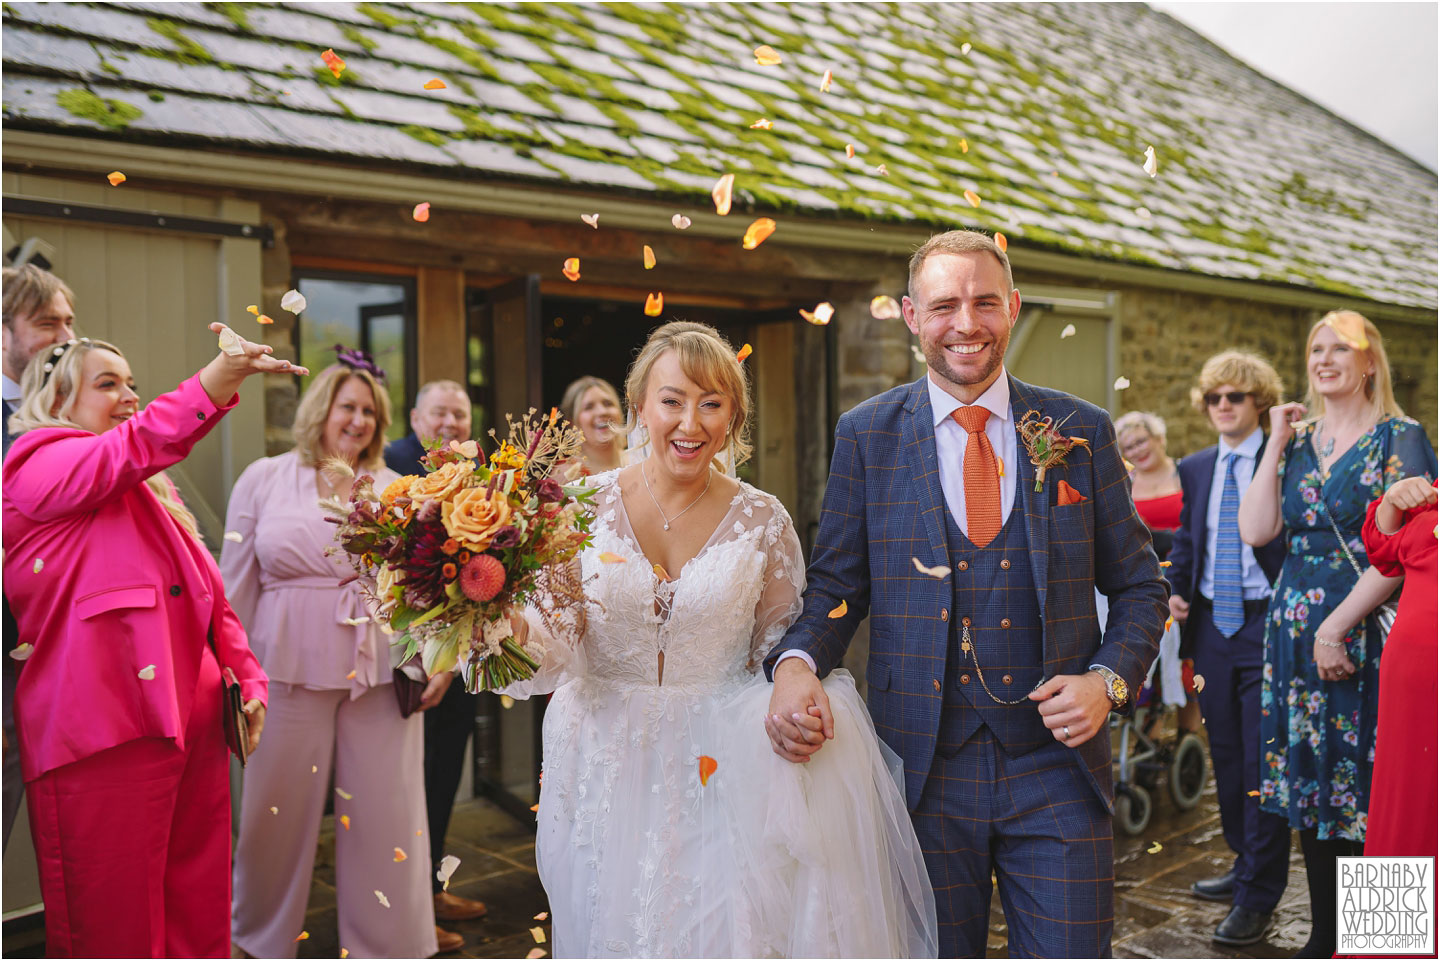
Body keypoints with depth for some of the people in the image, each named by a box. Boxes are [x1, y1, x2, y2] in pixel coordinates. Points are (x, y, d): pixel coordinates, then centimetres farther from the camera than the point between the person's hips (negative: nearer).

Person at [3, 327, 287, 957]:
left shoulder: (150, 488, 24)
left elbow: (209, 592, 25)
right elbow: (131, 447, -23)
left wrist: (245, 676, 14)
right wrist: (219, 378, -38)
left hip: (195, 726, 7)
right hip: (105, 733, -7)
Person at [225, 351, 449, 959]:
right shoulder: (263, 480, 6)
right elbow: (237, 586, 7)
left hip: (381, 674, 1)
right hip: (291, 669, 0)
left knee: (384, 816, 5)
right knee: (279, 811, 9)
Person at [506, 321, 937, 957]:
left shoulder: (762, 520, -5)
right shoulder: (588, 504, -5)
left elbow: (778, 650, 4)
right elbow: (558, 647, -4)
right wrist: (515, 634, -25)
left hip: (720, 766, 0)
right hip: (605, 766, 1)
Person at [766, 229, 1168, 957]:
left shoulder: (1081, 431, 3)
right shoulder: (865, 435, 1)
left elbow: (1139, 585, 9)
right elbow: (836, 586, 4)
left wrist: (1110, 679, -8)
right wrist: (797, 664, -16)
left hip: (1056, 763, 1)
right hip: (923, 763, 0)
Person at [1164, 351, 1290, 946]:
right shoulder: (1195, 469, 11)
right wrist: (1178, 591, 3)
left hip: (1268, 624, -6)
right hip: (1212, 624, 6)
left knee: (1263, 761, -2)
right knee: (1226, 757, 15)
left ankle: (1258, 897, 8)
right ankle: (1246, 867, 32)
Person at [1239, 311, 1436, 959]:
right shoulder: (1298, 441, 11)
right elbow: (1256, 531, 0)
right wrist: (1276, 445, -1)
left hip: (1366, 636, -5)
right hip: (1297, 636, 5)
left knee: (1366, 790, 0)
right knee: (1312, 785, 11)